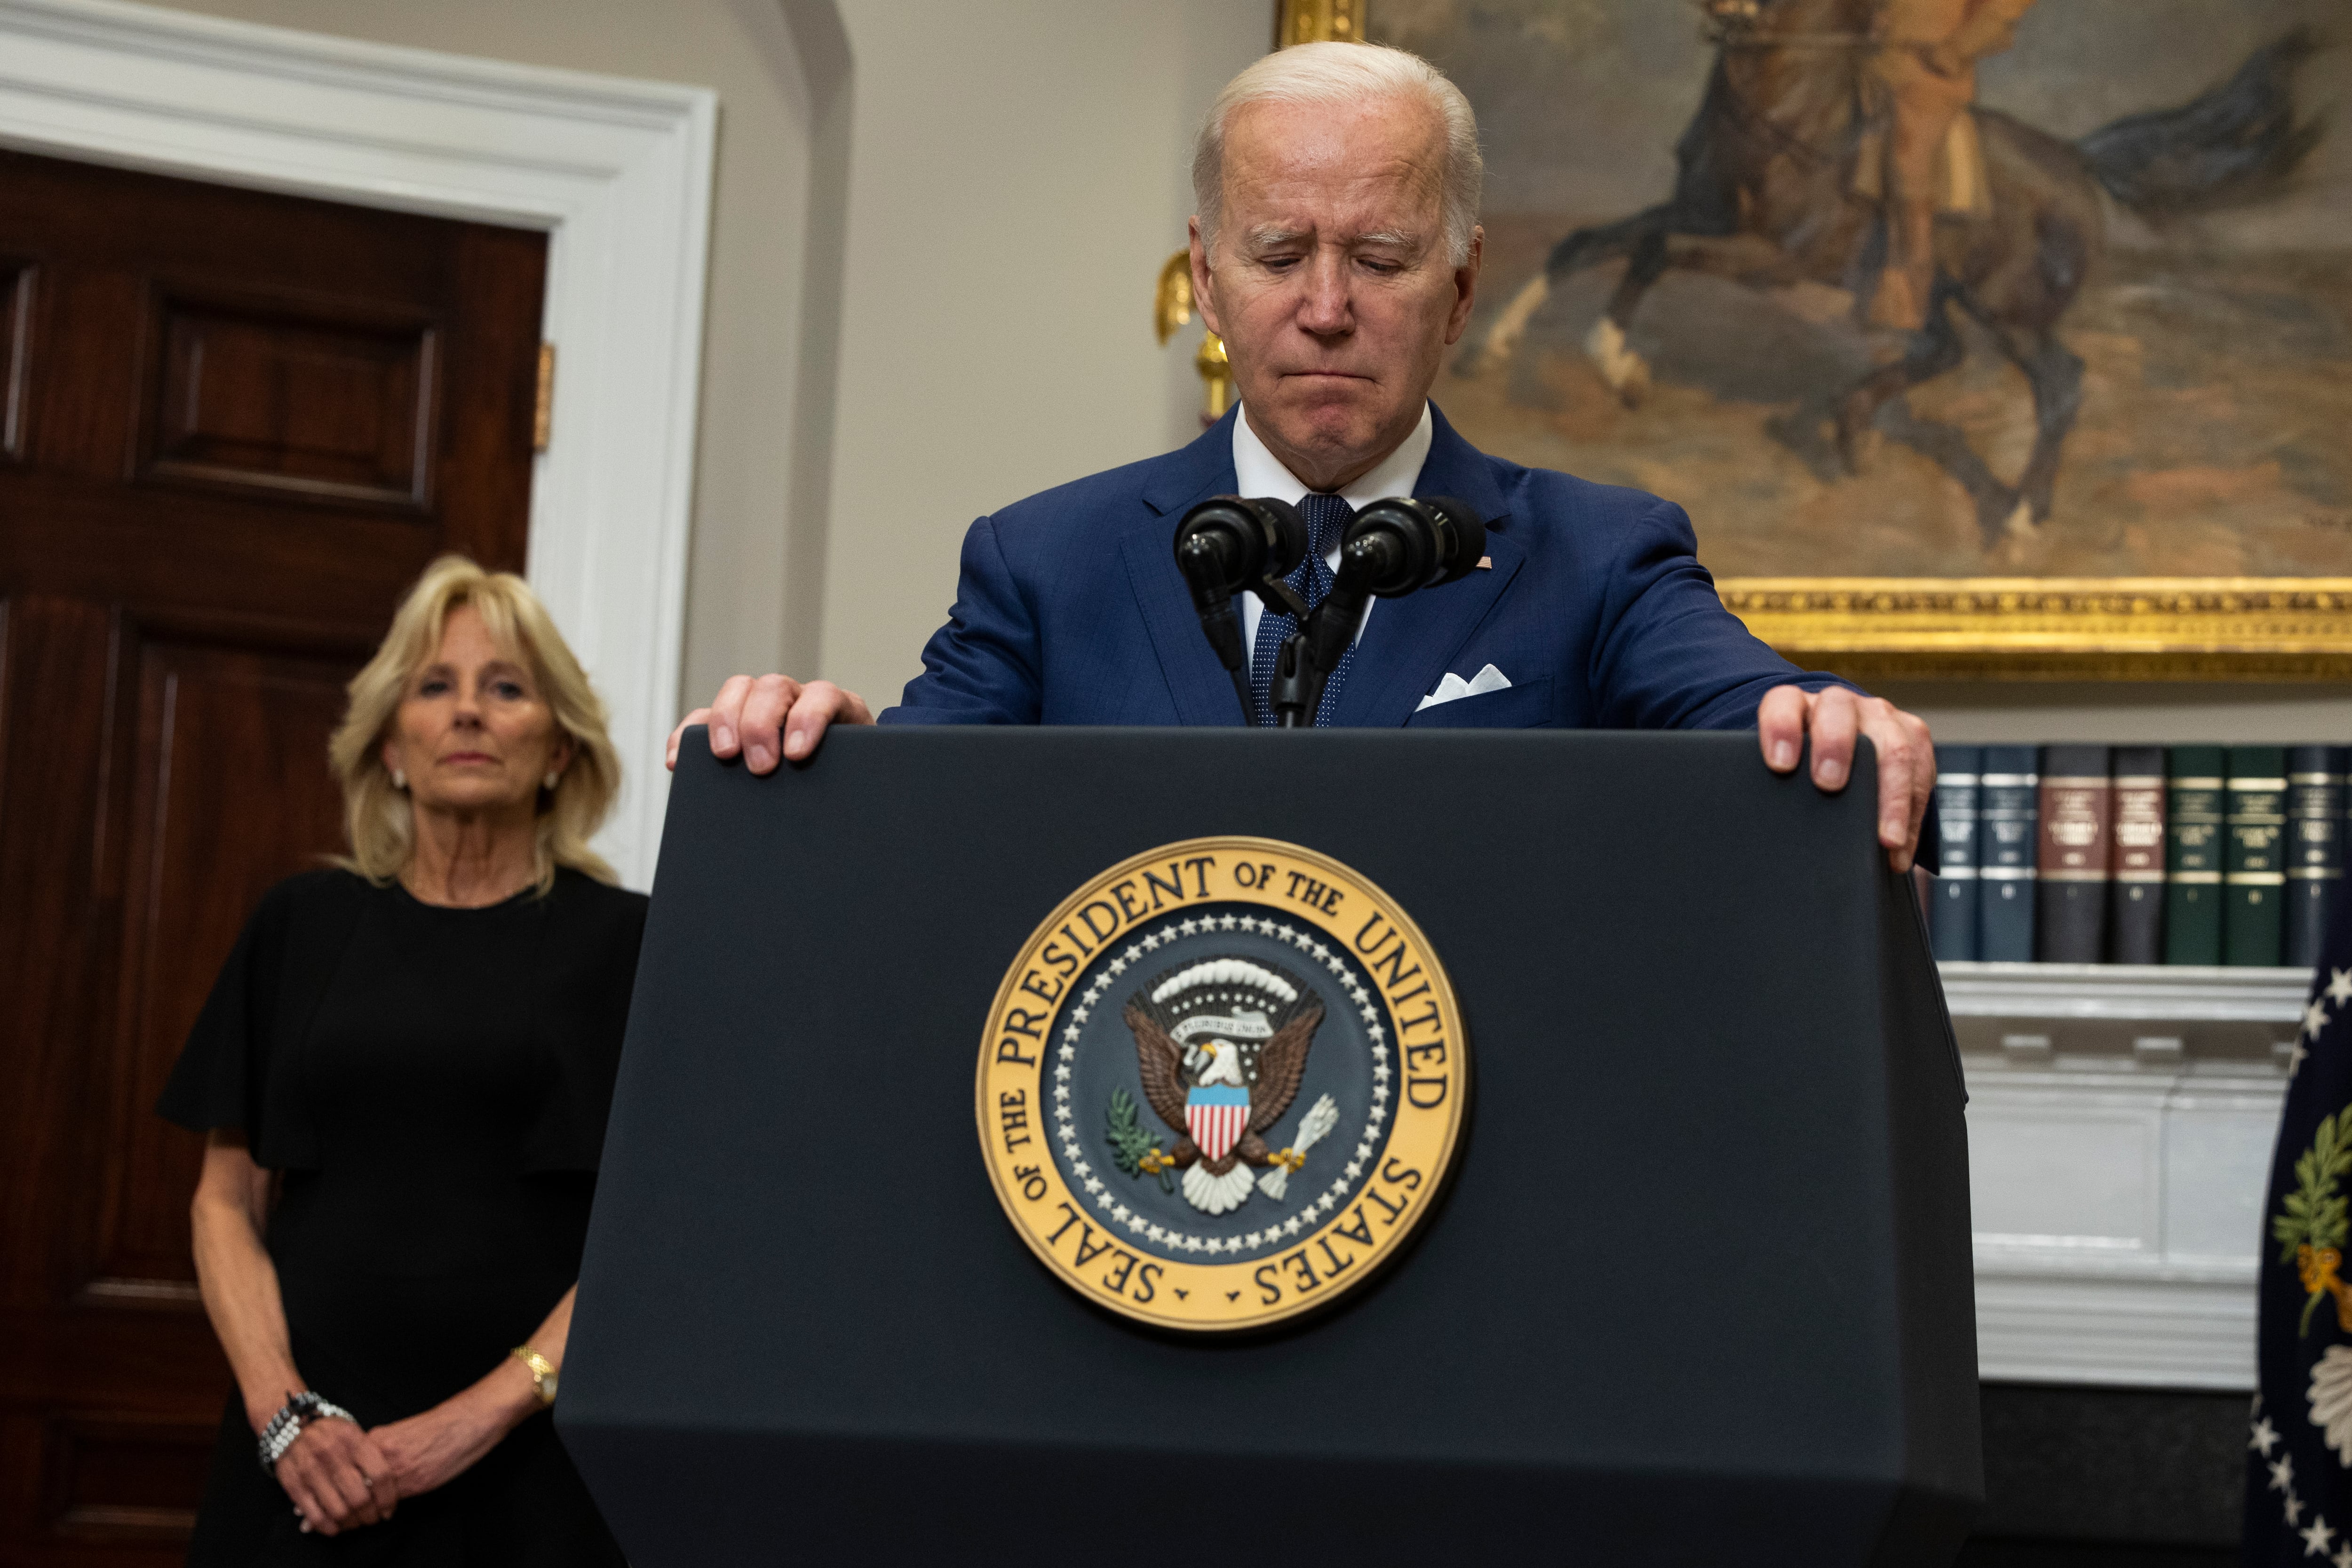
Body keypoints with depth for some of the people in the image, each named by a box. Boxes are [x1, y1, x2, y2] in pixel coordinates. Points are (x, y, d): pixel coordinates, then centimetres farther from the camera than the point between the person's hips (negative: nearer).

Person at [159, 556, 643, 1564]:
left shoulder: (625, 942, 1)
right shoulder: (302, 926, 9)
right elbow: (228, 1199, 7)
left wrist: (482, 1416, -13)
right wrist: (283, 1409, -7)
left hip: (529, 1465, -2)